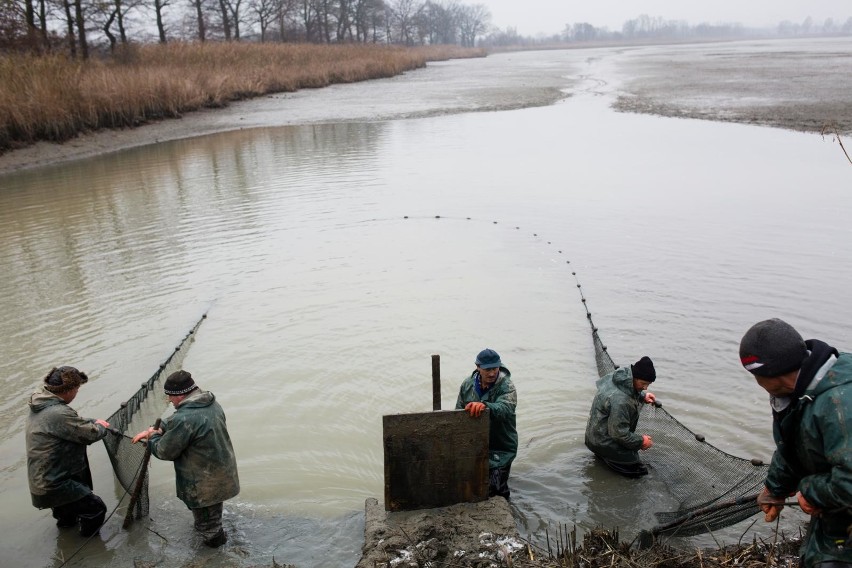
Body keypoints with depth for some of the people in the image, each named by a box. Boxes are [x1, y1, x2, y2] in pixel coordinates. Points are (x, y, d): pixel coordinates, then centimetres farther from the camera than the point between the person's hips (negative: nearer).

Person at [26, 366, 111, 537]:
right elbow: (91, 434, -21)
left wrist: (95, 422, 2)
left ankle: (66, 518, 52)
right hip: (52, 486, -10)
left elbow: (75, 423, 15)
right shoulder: (59, 413, -29)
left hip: (40, 481, 10)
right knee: (97, 508, -3)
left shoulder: (40, 406, 2)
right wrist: (101, 426, 0)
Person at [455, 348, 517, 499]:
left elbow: (505, 408, -39)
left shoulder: (506, 387, -18)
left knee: (496, 491, -8)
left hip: (501, 448, -5)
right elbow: (459, 412, 10)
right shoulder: (468, 384, -1)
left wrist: (485, 406, -59)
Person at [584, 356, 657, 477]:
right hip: (602, 442, -10)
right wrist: (641, 441, -12)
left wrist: (643, 395, 3)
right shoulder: (620, 401, -35)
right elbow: (620, 434, -26)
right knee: (640, 471, -9)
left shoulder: (622, 374, -7)